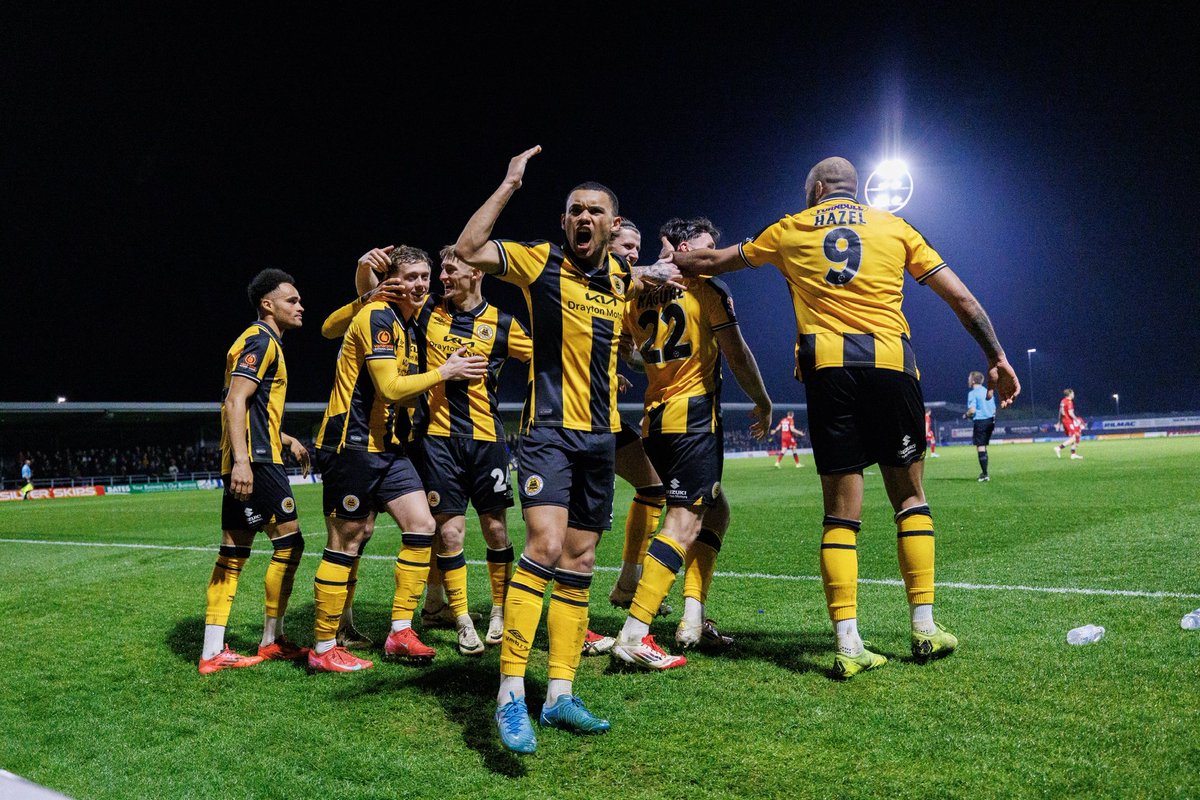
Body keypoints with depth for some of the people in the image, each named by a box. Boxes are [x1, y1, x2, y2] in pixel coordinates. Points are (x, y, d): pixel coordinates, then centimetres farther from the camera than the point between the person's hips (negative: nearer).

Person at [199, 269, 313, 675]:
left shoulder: (261, 342, 23)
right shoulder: (261, 341, -8)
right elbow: (235, 401, -19)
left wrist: (286, 440, 30)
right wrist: (241, 459, -27)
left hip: (245, 462, 10)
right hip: (255, 460, -10)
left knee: (233, 552, 8)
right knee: (289, 542, -3)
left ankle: (212, 651, 9)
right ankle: (272, 641, 6)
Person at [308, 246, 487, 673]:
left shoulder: (405, 324, 14)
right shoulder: (377, 317, -14)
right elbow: (389, 387, -21)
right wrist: (444, 372, -12)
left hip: (386, 446, 9)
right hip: (351, 445, -9)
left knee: (421, 525, 2)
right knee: (345, 543, -3)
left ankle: (400, 631, 11)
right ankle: (323, 649, 9)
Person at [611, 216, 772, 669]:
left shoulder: (640, 297, 13)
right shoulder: (708, 290, -2)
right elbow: (737, 355, -1)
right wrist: (763, 404, 10)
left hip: (655, 421, 7)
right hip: (694, 416, -7)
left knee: (715, 510, 19)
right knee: (685, 523, -11)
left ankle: (693, 618, 12)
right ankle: (634, 636, -19)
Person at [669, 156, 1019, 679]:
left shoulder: (790, 231, 16)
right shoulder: (896, 228, 17)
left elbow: (714, 261, 27)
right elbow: (961, 298, 14)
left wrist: (672, 262, 45)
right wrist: (997, 357, 20)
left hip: (826, 368, 0)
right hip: (890, 362, 0)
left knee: (841, 511, 1)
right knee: (909, 495, 13)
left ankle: (848, 646, -3)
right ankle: (925, 628, 14)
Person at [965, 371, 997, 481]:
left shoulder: (972, 393, -9)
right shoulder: (988, 392, 13)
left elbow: (972, 410, -18)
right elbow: (994, 409, 17)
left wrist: (966, 415, 0)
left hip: (980, 421, -7)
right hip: (990, 421, 7)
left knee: (980, 447, -4)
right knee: (984, 447, 17)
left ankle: (985, 474, -8)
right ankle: (984, 472, 20)